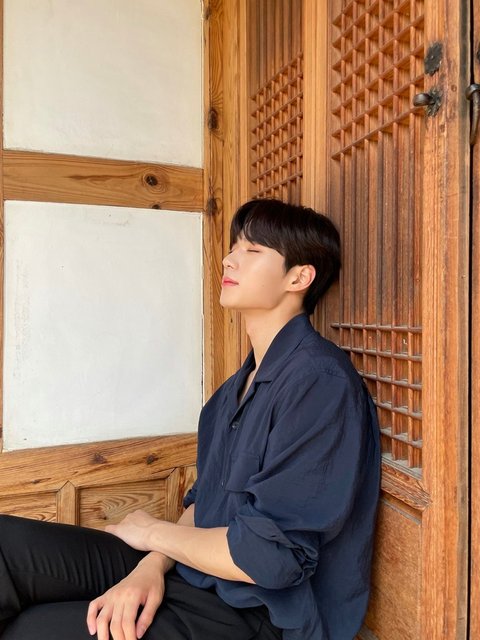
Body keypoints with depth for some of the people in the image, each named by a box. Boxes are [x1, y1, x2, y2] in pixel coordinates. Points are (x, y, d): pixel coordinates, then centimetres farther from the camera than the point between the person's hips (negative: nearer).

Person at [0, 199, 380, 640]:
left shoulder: (320, 380, -20)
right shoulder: (240, 386, 10)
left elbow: (270, 557, -22)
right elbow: (206, 501, 12)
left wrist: (155, 533, -7)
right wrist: (153, 565, -8)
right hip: (193, 571, 7)